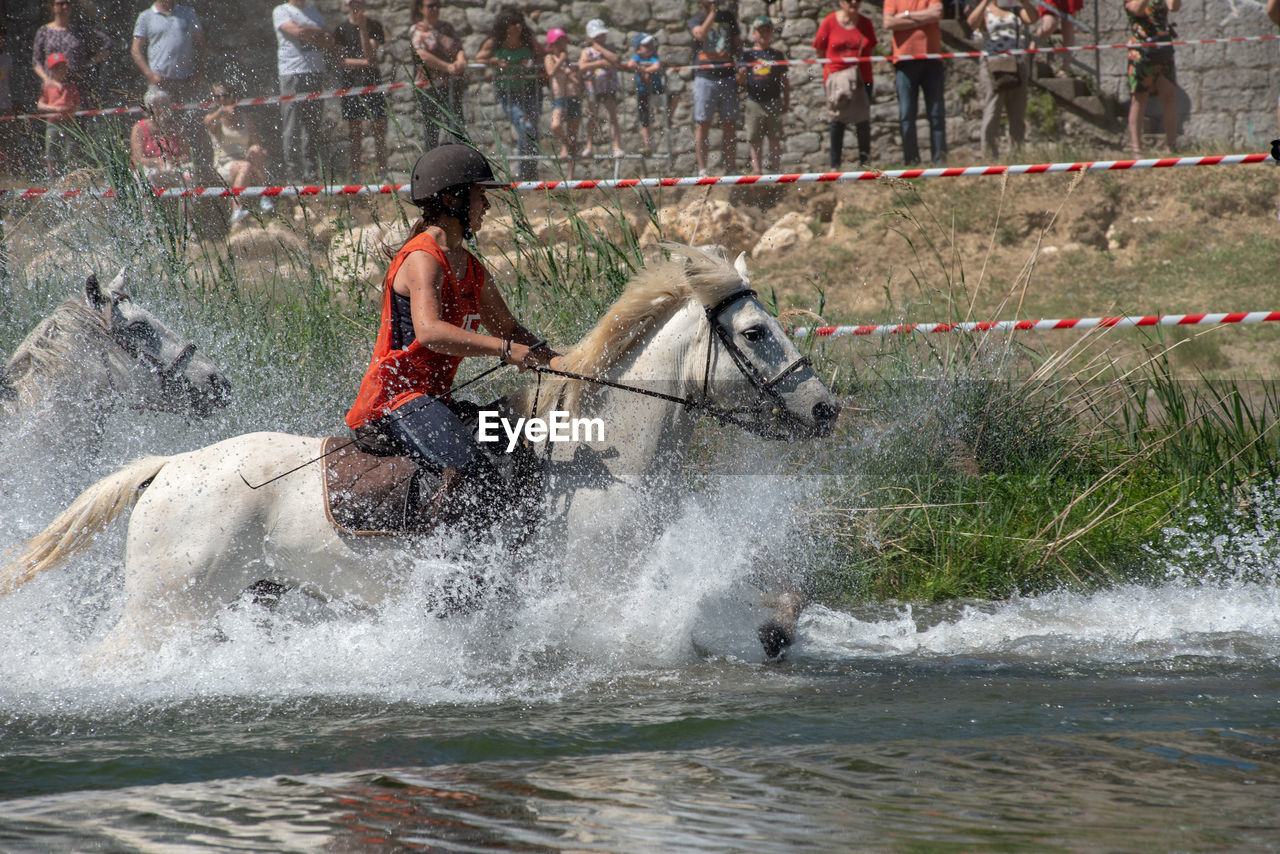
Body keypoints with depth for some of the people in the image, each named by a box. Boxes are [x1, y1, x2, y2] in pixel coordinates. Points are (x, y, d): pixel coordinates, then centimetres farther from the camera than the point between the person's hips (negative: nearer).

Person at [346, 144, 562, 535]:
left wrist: (552, 360, 8)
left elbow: (508, 327, 26)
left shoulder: (471, 269, 16)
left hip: (434, 401, 10)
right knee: (470, 472, -31)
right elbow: (429, 331, -29)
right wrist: (505, 349, -34)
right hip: (395, 397, -10)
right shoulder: (423, 259, -14)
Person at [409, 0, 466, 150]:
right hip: (428, 85, -3)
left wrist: (461, 61, -21)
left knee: (456, 124, -5)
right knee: (431, 126, -2)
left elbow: (459, 48, 5)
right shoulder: (417, 30, 0)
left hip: (451, 83, 3)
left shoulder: (447, 27, 14)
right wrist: (448, 67, -26)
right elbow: (423, 56, -14)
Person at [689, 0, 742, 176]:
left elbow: (738, 46, 18)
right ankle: (702, 171, -2)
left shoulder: (728, 17, 14)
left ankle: (731, 170, 4)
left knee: (730, 126, 1)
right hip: (704, 77, -3)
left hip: (727, 77, 3)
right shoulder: (695, 21, 7)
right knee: (702, 125, -3)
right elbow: (701, 34, -16)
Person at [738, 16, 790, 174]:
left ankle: (775, 170, 4)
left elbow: (785, 81, 11)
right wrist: (741, 76, -17)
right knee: (755, 141, 2)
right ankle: (757, 171, 7)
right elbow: (741, 81, 6)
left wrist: (786, 102, 6)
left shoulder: (777, 55, 8)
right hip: (754, 102, 0)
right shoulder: (747, 54, 6)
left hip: (774, 102, 0)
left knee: (775, 139, 1)